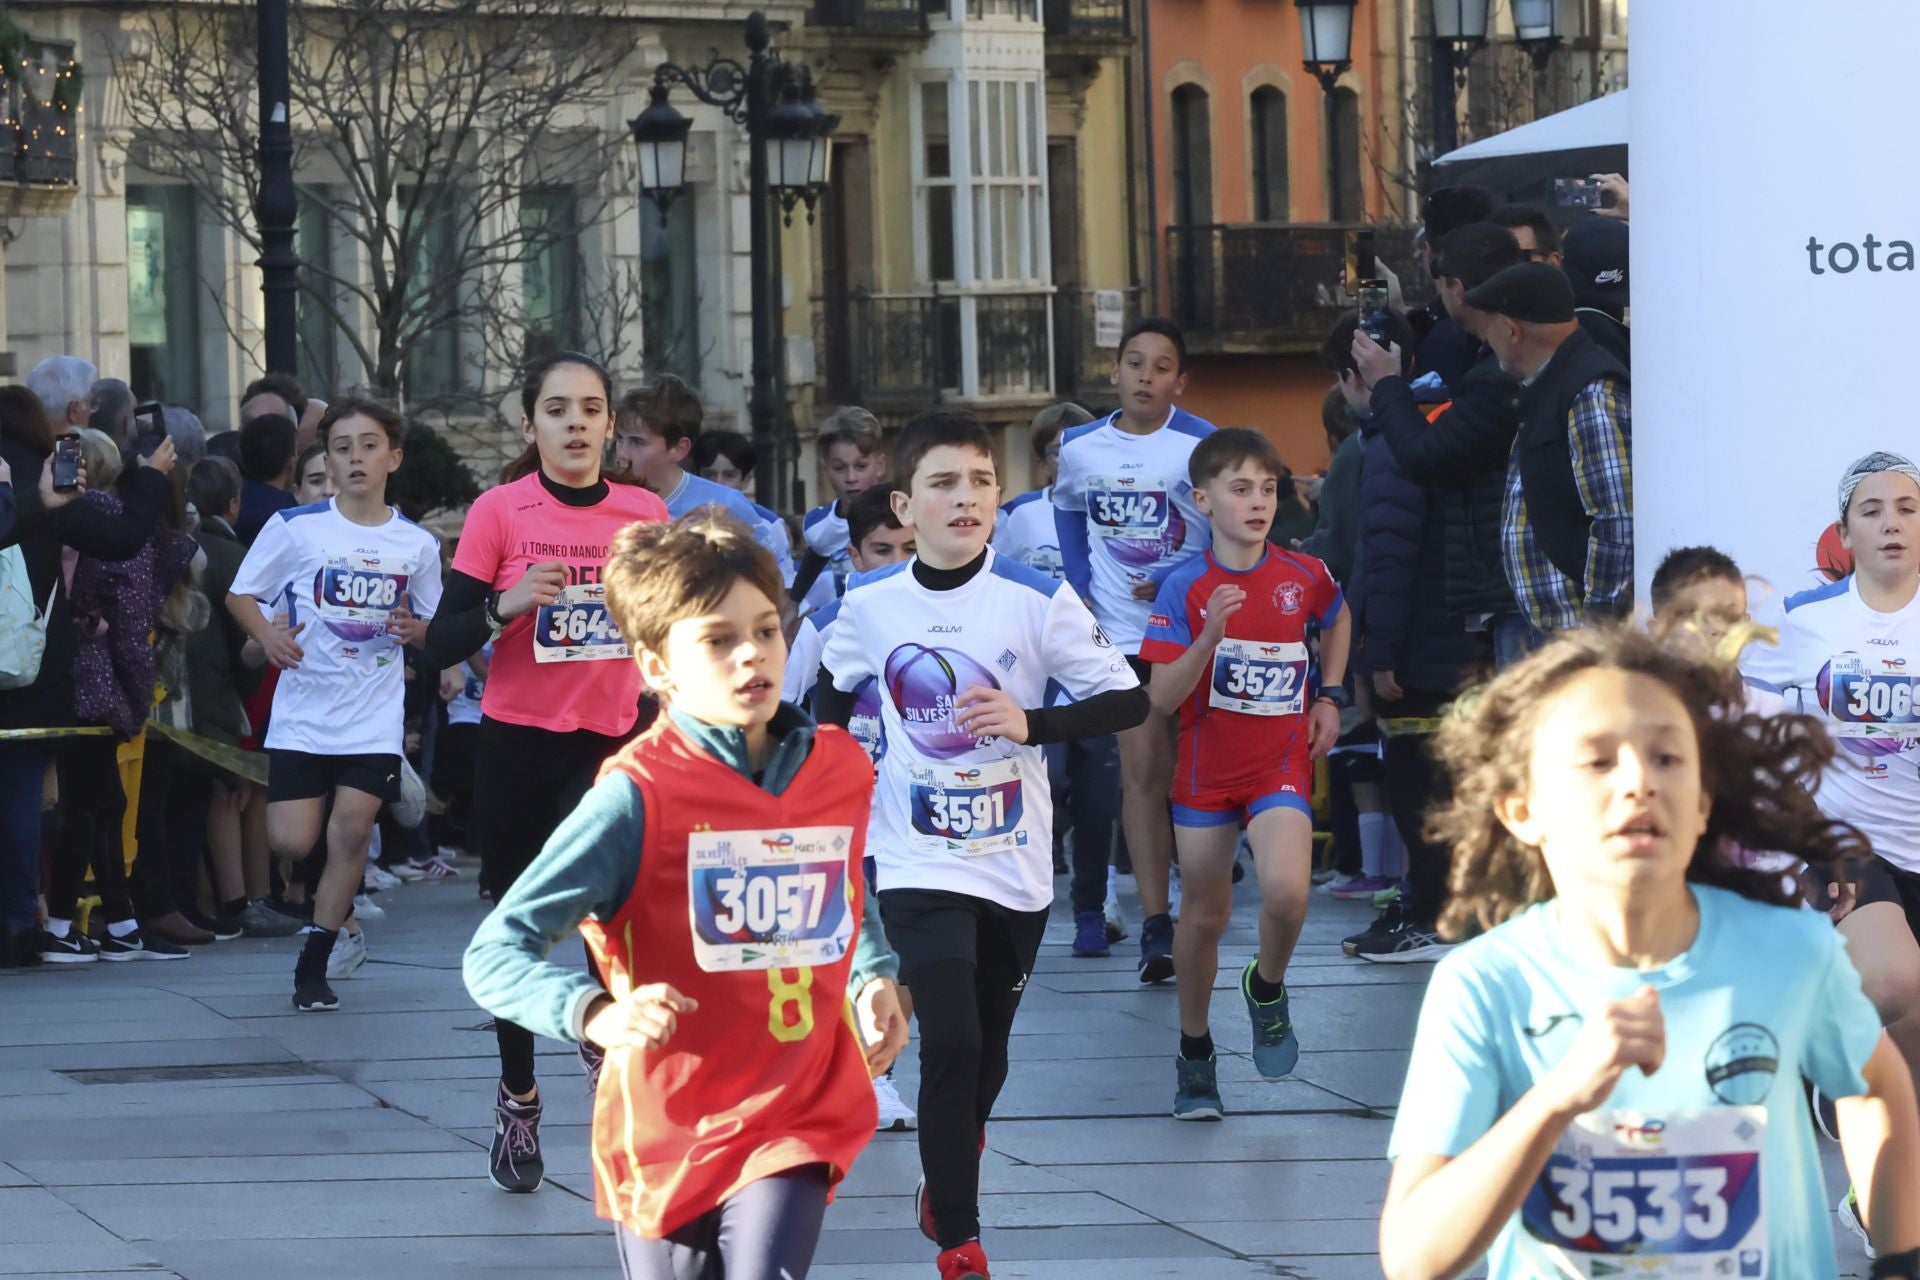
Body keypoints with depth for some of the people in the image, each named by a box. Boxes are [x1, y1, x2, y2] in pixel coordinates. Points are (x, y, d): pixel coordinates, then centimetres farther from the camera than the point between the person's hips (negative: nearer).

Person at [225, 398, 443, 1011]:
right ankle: (340, 919, 26)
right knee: (293, 840, -6)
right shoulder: (295, 527, -4)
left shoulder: (417, 545, 4)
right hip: (303, 710, -1)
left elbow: (434, 630, 15)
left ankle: (313, 964, 4)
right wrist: (267, 636, -18)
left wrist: (416, 630, -8)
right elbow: (240, 595, 2)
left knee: (351, 827, -10)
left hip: (375, 715, 1)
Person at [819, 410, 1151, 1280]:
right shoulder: (869, 607, -4)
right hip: (921, 865, -1)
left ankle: (947, 1181, 44)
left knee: (986, 1051, 16)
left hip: (1016, 866, 1)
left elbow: (1129, 702, -11)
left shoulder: (1037, 601, -11)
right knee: (949, 1043, -17)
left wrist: (1030, 723, -23)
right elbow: (833, 700, 17)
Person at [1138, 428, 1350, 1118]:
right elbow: (1160, 698, -14)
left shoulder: (1305, 576, -3)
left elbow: (1338, 620, 22)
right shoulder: (1184, 589, -10)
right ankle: (1194, 1054, 29)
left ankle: (1267, 989, 8)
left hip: (1281, 763, 0)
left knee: (1286, 890, -24)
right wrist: (1209, 639, -28)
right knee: (1204, 914, 10)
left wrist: (1329, 698, 13)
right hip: (1206, 768, 0)